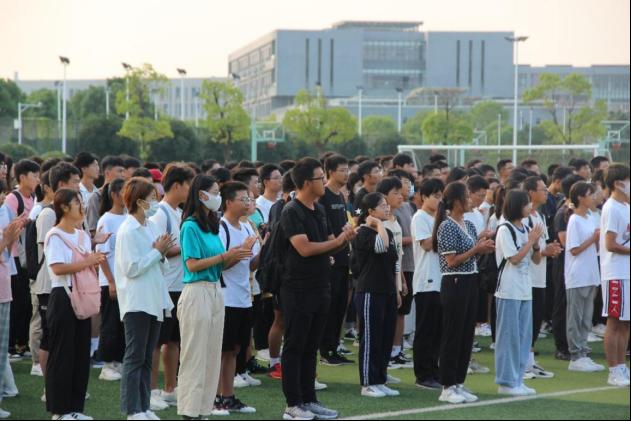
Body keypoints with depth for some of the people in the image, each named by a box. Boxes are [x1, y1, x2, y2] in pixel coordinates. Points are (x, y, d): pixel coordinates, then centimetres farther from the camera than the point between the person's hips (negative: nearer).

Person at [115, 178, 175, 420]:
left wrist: (162, 254, -4)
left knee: (147, 358, 11)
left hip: (154, 300, 8)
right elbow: (131, 268, -19)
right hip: (136, 302, -8)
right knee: (135, 357, -3)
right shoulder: (128, 231, -12)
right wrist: (157, 251, -13)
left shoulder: (151, 227, 11)